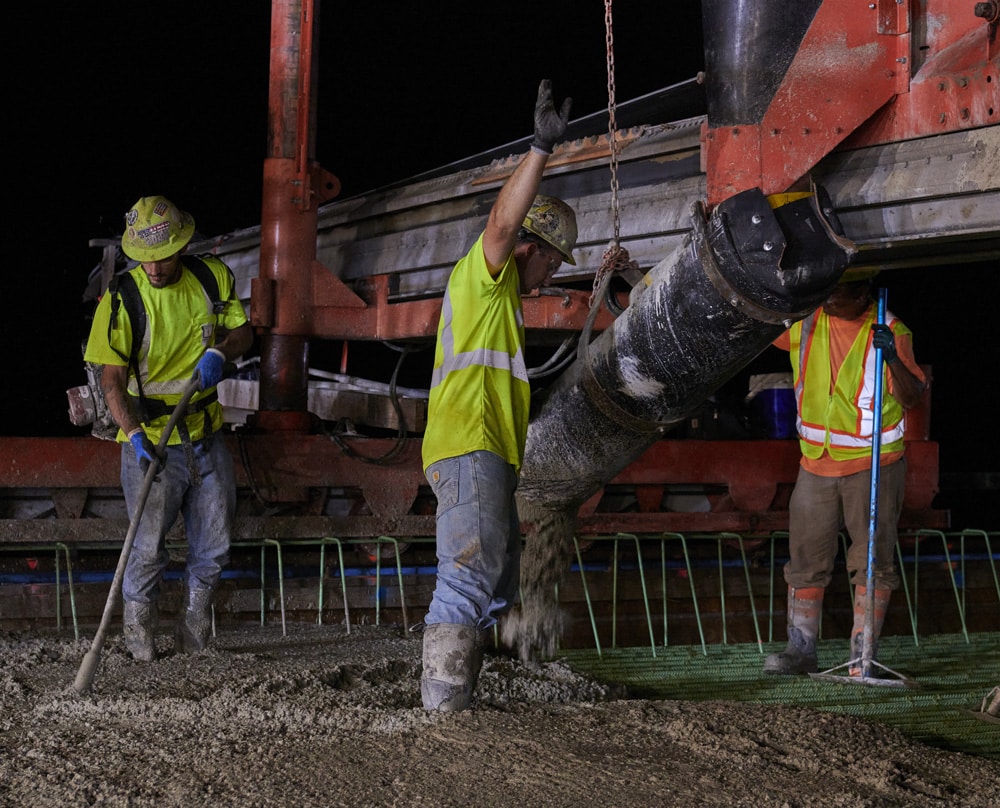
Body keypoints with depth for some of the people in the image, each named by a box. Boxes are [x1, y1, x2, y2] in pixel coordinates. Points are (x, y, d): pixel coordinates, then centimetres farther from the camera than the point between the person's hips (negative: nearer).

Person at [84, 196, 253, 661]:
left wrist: (220, 351, -13)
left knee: (214, 545, 9)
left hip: (205, 434, 4)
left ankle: (193, 637, 27)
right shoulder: (122, 299, -12)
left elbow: (242, 330, 10)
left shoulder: (213, 278, -1)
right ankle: (138, 636, 15)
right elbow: (111, 379, -13)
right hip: (150, 438, -4)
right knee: (148, 548, -4)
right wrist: (134, 435, -26)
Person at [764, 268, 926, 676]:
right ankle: (801, 650, 15)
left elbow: (912, 397, -20)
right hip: (816, 463, 4)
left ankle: (862, 656, 5)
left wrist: (893, 358, -36)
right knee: (806, 561, 6)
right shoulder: (803, 323, 0)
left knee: (873, 562, -1)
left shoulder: (889, 330, -12)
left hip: (873, 463, -4)